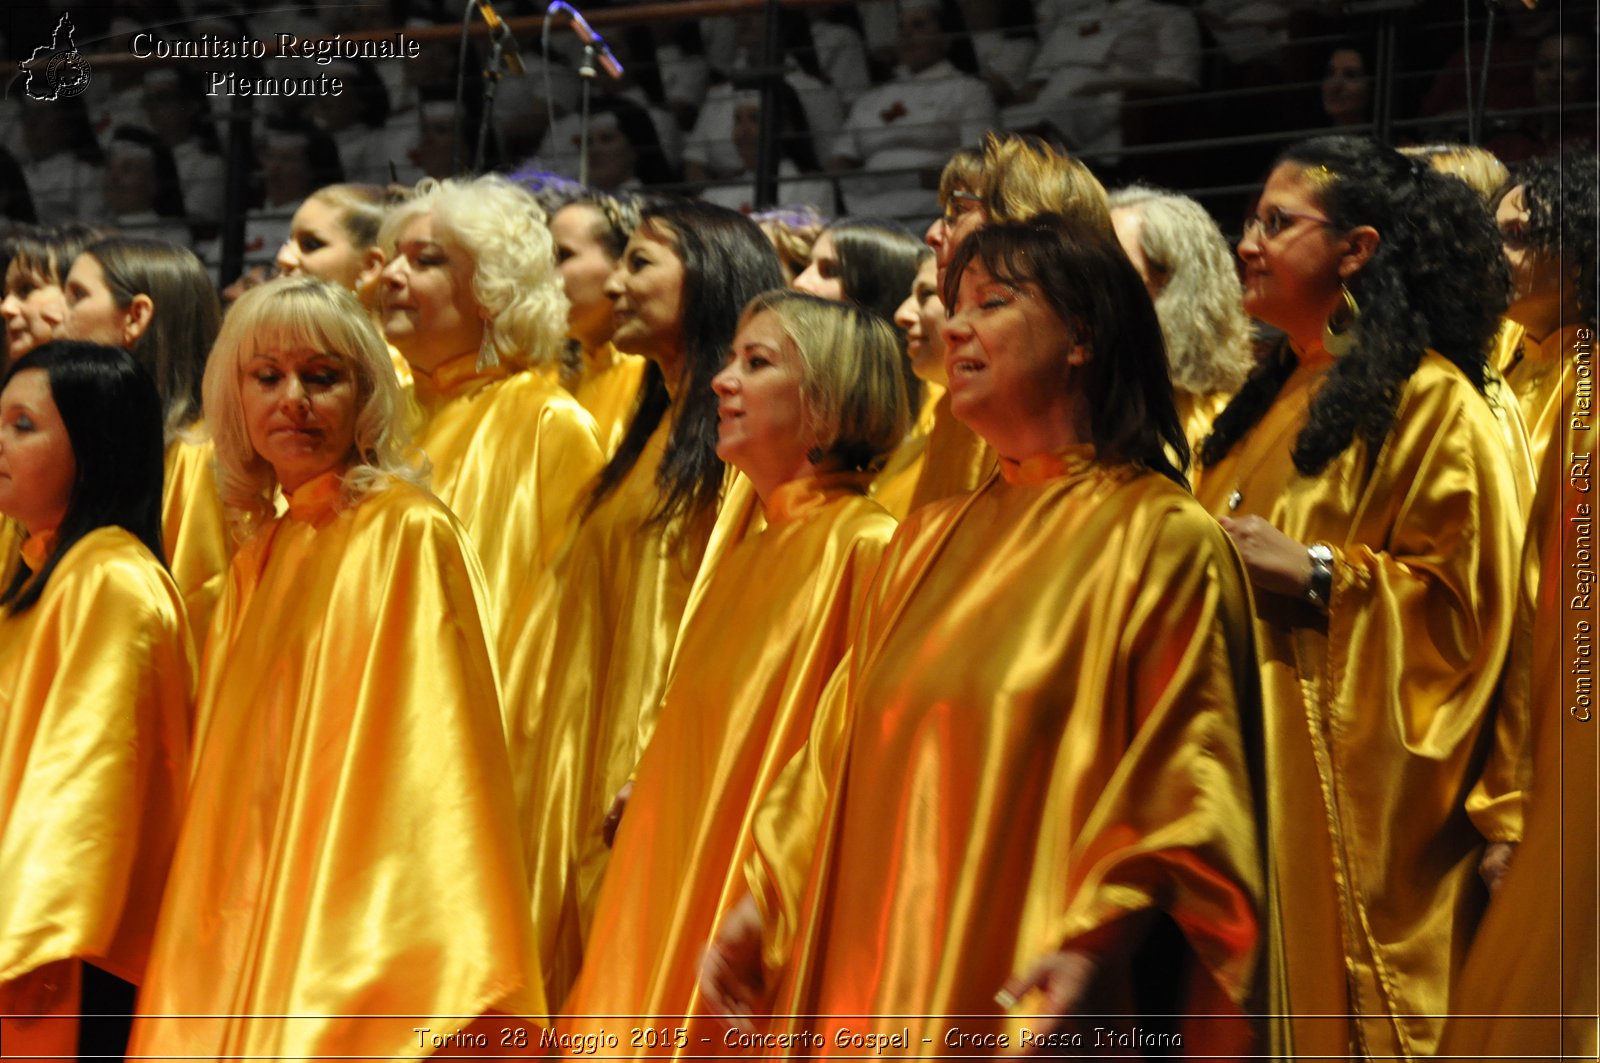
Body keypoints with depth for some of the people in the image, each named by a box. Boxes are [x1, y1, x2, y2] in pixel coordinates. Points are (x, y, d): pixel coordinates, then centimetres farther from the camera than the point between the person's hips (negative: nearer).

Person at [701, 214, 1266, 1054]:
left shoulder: (1157, 538, -4)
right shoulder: (928, 542, 17)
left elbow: (1185, 782, -12)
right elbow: (845, 753, 18)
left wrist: (1100, 945, -24)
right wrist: (765, 896, 7)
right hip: (875, 976, 6)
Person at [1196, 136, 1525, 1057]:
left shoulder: (1432, 404, -9)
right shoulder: (1278, 395, 17)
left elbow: (1467, 599, -14)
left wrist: (1315, 572, -18)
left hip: (1355, 783, -8)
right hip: (1253, 765, 8)